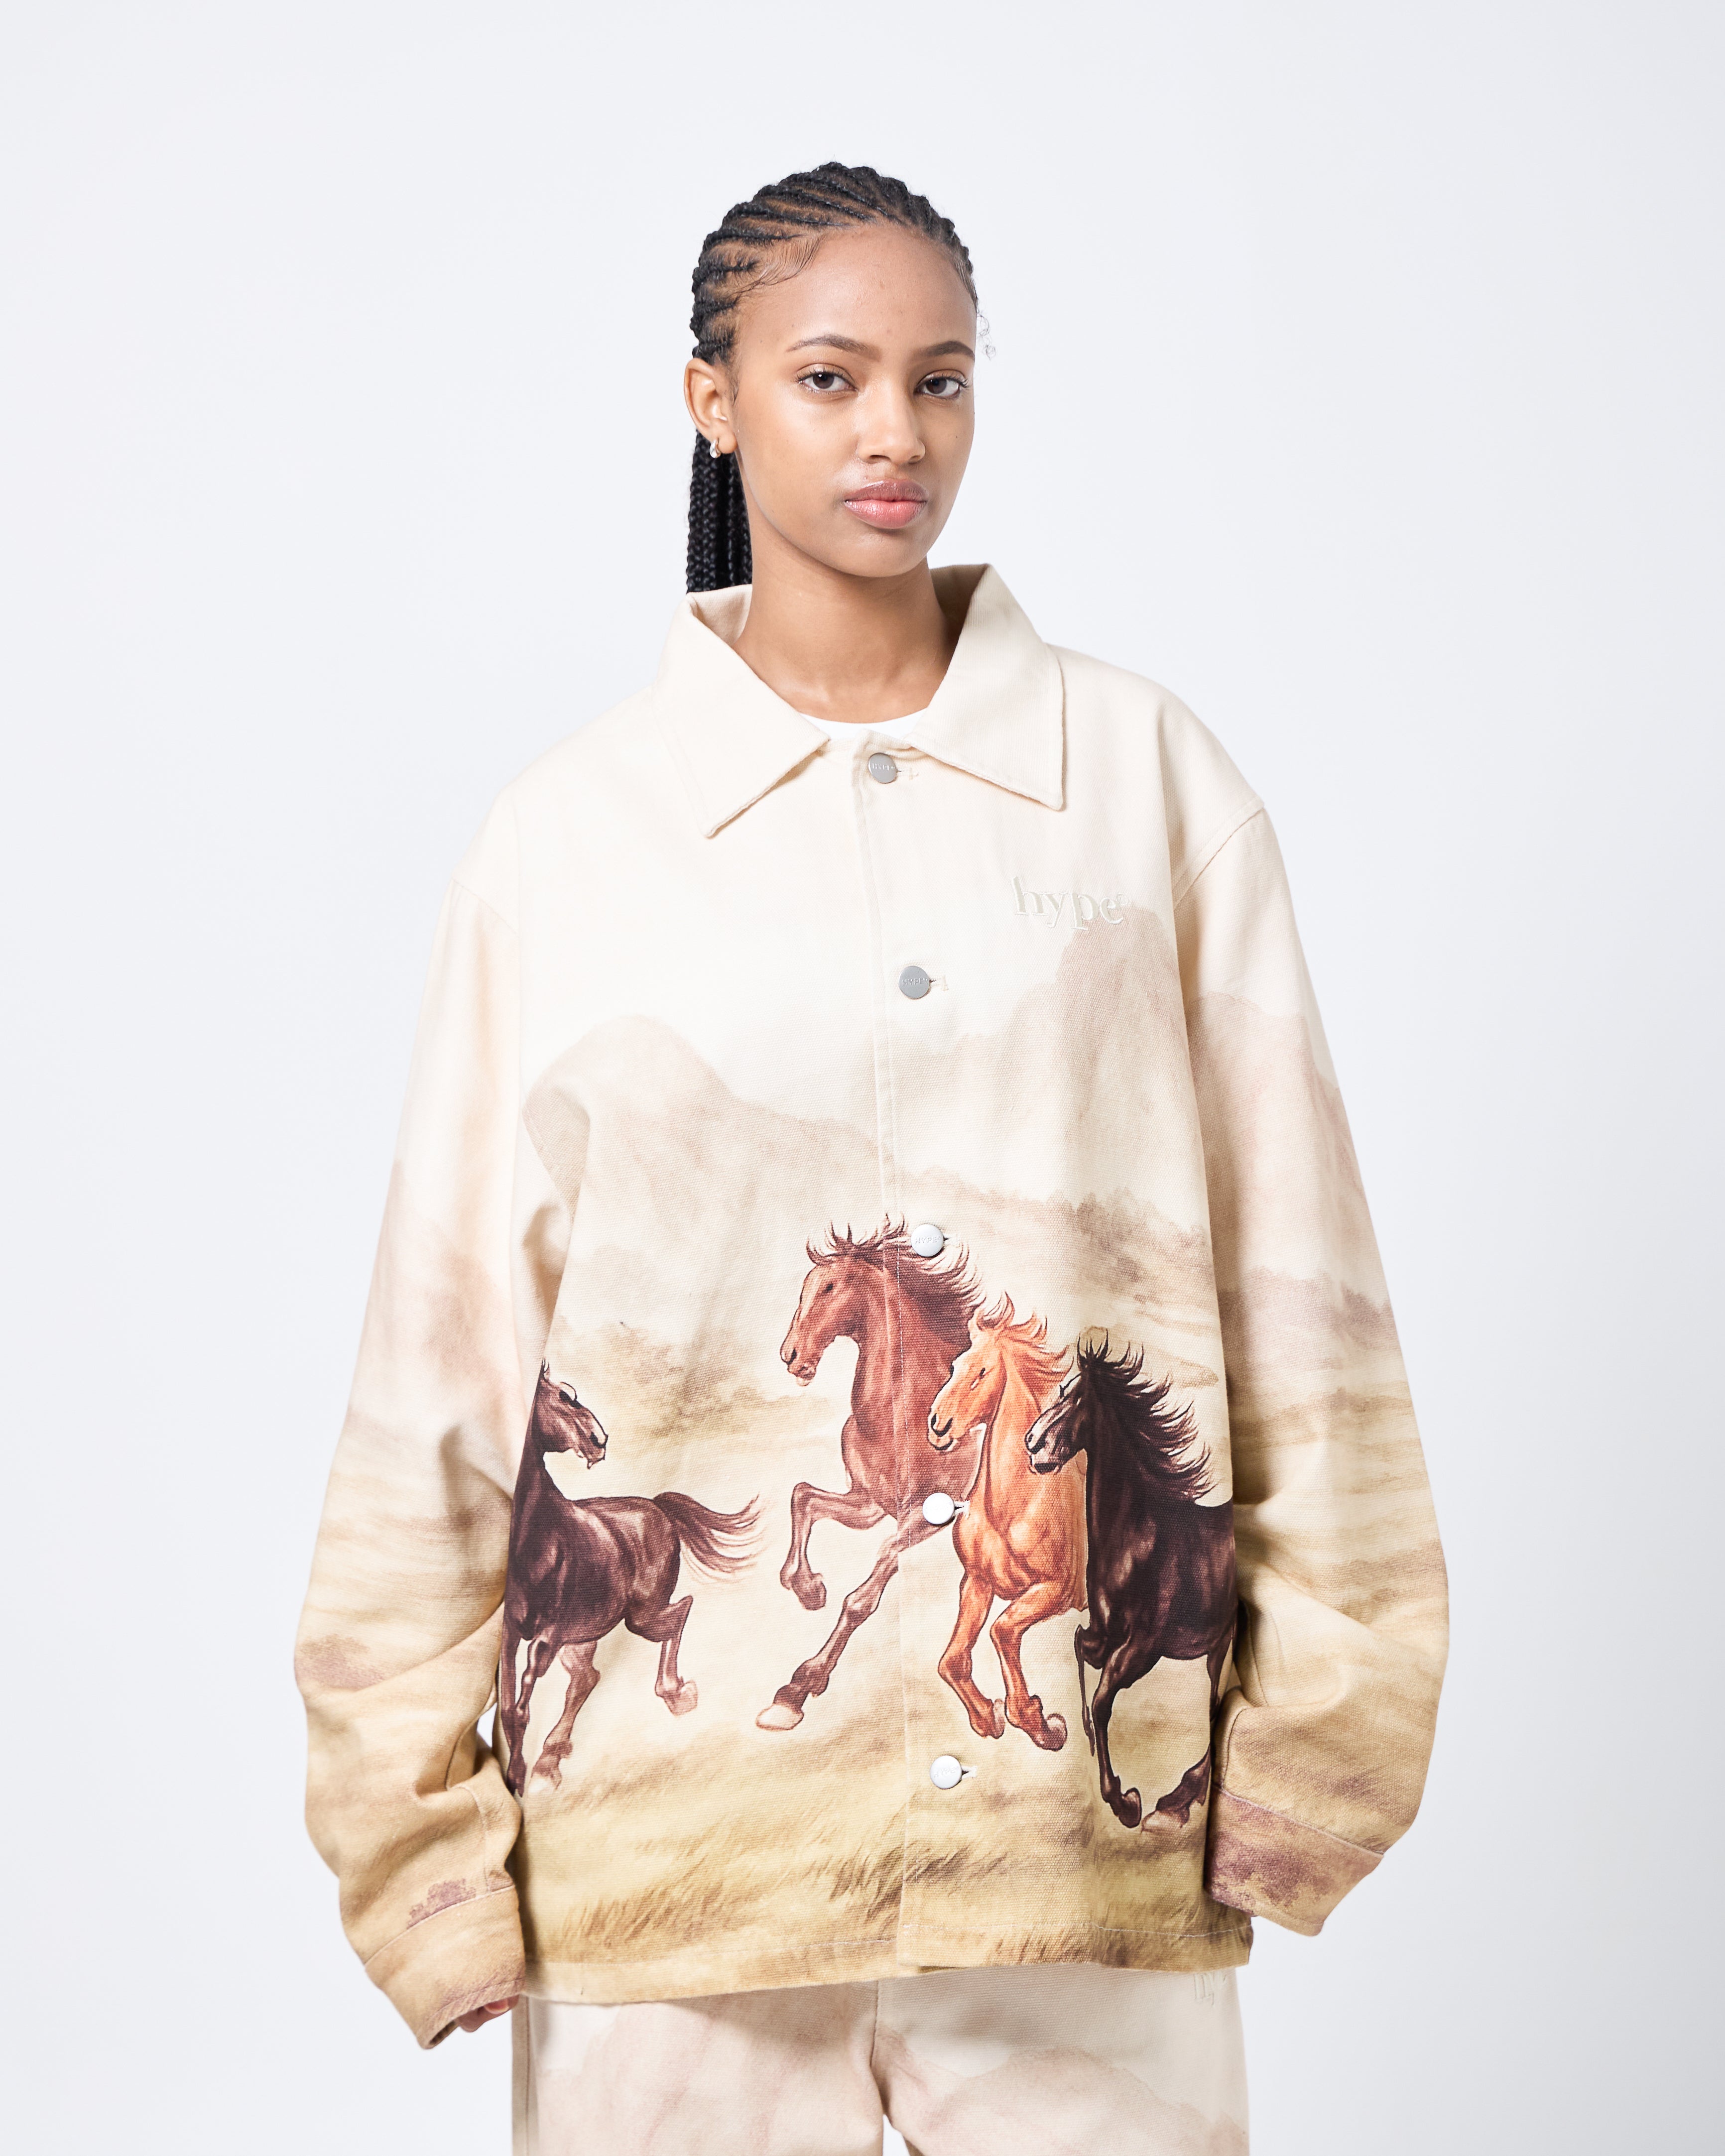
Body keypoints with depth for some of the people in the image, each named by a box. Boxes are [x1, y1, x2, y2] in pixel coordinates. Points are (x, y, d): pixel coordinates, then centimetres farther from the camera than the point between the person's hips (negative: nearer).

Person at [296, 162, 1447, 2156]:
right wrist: (419, 1814, 4)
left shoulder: (1148, 777, 3)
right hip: (672, 1810, 0)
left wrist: (1315, 1726, 3)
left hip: (1091, 1810, 1)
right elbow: (443, 1350, 3)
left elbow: (1293, 1293, 4)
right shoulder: (569, 831, 1)